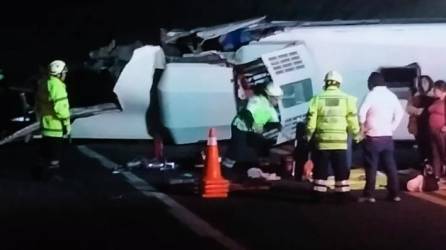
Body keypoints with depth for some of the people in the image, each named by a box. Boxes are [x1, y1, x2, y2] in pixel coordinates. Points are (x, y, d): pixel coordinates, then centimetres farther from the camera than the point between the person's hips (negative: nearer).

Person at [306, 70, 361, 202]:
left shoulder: (318, 98, 0)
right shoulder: (347, 98, 0)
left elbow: (311, 118, -1)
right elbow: (352, 119, 0)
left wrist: (309, 134, 11)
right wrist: (356, 134, 13)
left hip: (322, 140, 0)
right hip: (340, 141, 0)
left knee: (320, 169, 8)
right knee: (341, 170, 7)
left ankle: (318, 195, 9)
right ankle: (343, 195, 7)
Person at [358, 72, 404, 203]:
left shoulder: (372, 94, -10)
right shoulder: (392, 95, 7)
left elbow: (362, 112, -20)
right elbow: (400, 113, 12)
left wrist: (363, 127, -6)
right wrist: (392, 127, 14)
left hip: (373, 137, -5)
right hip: (388, 136, 5)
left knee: (371, 166, -1)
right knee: (390, 165, 8)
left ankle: (369, 194, 0)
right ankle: (394, 193, 8)